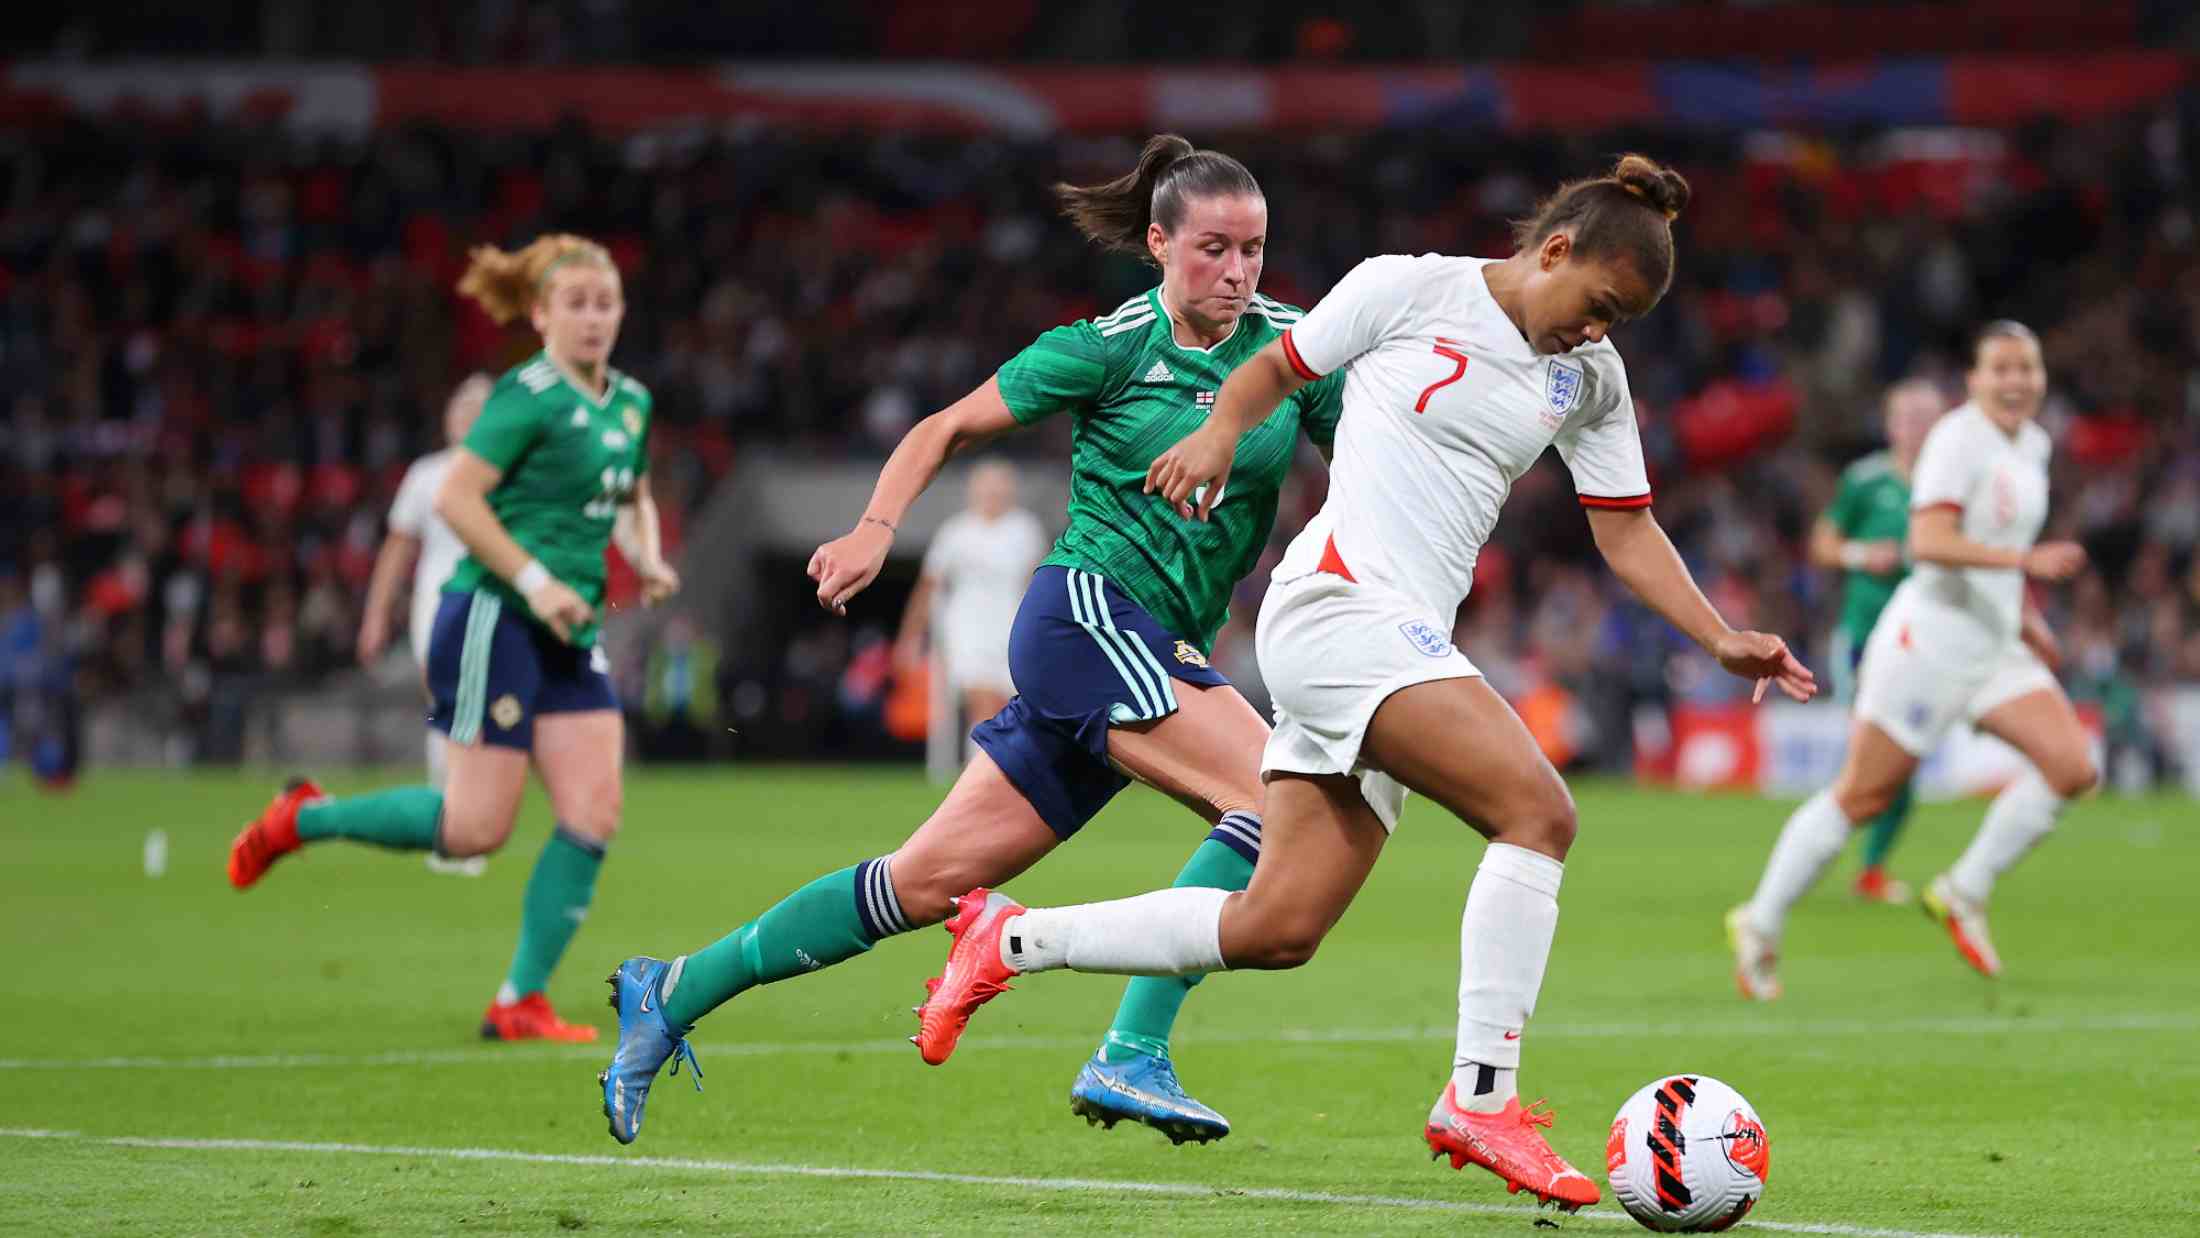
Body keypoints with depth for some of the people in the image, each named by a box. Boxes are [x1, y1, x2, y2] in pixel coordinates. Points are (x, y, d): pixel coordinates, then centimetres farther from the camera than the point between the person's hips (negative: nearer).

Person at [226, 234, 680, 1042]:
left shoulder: (630, 404, 12)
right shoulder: (529, 397, -13)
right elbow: (456, 498, -18)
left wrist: (648, 557, 11)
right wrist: (534, 580, -21)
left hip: (569, 638, 8)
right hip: (492, 619, -8)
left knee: (593, 817, -4)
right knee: (476, 827, -8)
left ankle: (520, 1003, 2)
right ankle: (304, 818, 14)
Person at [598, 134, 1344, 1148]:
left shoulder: (1289, 348, 8)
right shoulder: (1111, 347, -5)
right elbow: (947, 428, 2)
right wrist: (877, 527, -11)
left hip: (1162, 648, 6)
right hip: (1088, 610, -6)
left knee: (932, 879, 6)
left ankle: (673, 992, 15)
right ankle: (1129, 1058, -23)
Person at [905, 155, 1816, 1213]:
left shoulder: (1590, 379, 16)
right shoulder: (1408, 290, -1)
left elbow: (1627, 531, 17)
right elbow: (1279, 364, 11)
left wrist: (1721, 639, 6)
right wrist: (1218, 433, -7)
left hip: (1405, 648, 8)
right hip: (1337, 602, -8)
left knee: (1275, 930, 4)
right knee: (1537, 810, -23)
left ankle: (1009, 940, 20)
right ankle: (1480, 1098, -21)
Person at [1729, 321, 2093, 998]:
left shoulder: (2032, 446, 13)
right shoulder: (1958, 439, -14)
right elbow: (1929, 540, -27)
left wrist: (2026, 619, 20)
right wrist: (2025, 561, -33)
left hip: (1995, 647, 8)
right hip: (1931, 638, -8)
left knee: (2073, 767, -8)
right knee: (1862, 795, -3)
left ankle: (1964, 892, 4)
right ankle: (1760, 926, 10)